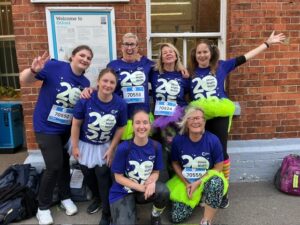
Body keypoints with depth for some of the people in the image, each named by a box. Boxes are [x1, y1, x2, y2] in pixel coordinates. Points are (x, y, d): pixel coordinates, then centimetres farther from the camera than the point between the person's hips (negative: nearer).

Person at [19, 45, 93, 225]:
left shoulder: (85, 83, -1)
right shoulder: (55, 67, -17)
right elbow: (24, 80, -16)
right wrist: (34, 70, -38)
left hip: (67, 129, 5)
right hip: (46, 127, -5)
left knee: (64, 162, 18)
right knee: (54, 166, -6)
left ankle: (66, 197, 39)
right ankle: (43, 207, 18)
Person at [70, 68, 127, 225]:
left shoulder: (120, 104, -21)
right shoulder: (85, 100, -24)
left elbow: (121, 128, -8)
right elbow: (76, 124, -13)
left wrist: (111, 149, -8)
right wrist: (75, 147, -8)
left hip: (105, 147, -1)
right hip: (85, 145, 1)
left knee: (103, 176, 1)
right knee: (88, 174, 17)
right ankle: (97, 198, 47)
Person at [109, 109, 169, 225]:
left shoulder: (156, 146, -9)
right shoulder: (123, 148, -19)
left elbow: (156, 172, 1)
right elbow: (118, 177, -12)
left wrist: (152, 182, -22)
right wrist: (140, 187, -22)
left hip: (146, 188, 3)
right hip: (123, 192, -3)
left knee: (163, 191, -28)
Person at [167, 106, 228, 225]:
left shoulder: (213, 140, -18)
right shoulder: (178, 140, -14)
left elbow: (218, 166, -9)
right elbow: (175, 163, 1)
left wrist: (198, 183, -15)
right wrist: (187, 183, -9)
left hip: (207, 178, -2)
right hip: (185, 181, 2)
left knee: (216, 182, -39)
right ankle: (196, 197, 23)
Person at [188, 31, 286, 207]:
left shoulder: (221, 66, 4)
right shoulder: (191, 72, 6)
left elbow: (244, 58, 7)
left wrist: (267, 43, 10)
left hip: (219, 116, -1)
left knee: (221, 152, 1)